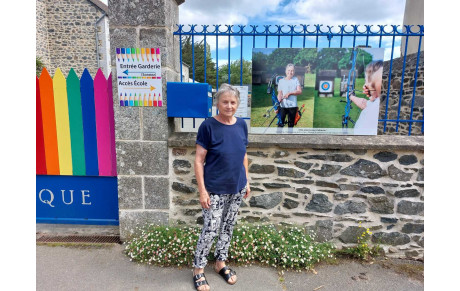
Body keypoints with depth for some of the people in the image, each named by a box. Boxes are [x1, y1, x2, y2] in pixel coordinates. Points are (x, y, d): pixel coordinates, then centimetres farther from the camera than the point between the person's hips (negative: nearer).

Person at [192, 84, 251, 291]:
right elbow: (199, 160, -13)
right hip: (215, 190, -5)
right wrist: (202, 190, -16)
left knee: (228, 227, 17)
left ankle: (220, 263, 38)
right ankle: (198, 270, 25)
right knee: (210, 230, 2)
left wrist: (247, 181, 10)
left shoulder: (241, 125, 1)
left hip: (237, 189, 5)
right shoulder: (208, 126, -14)